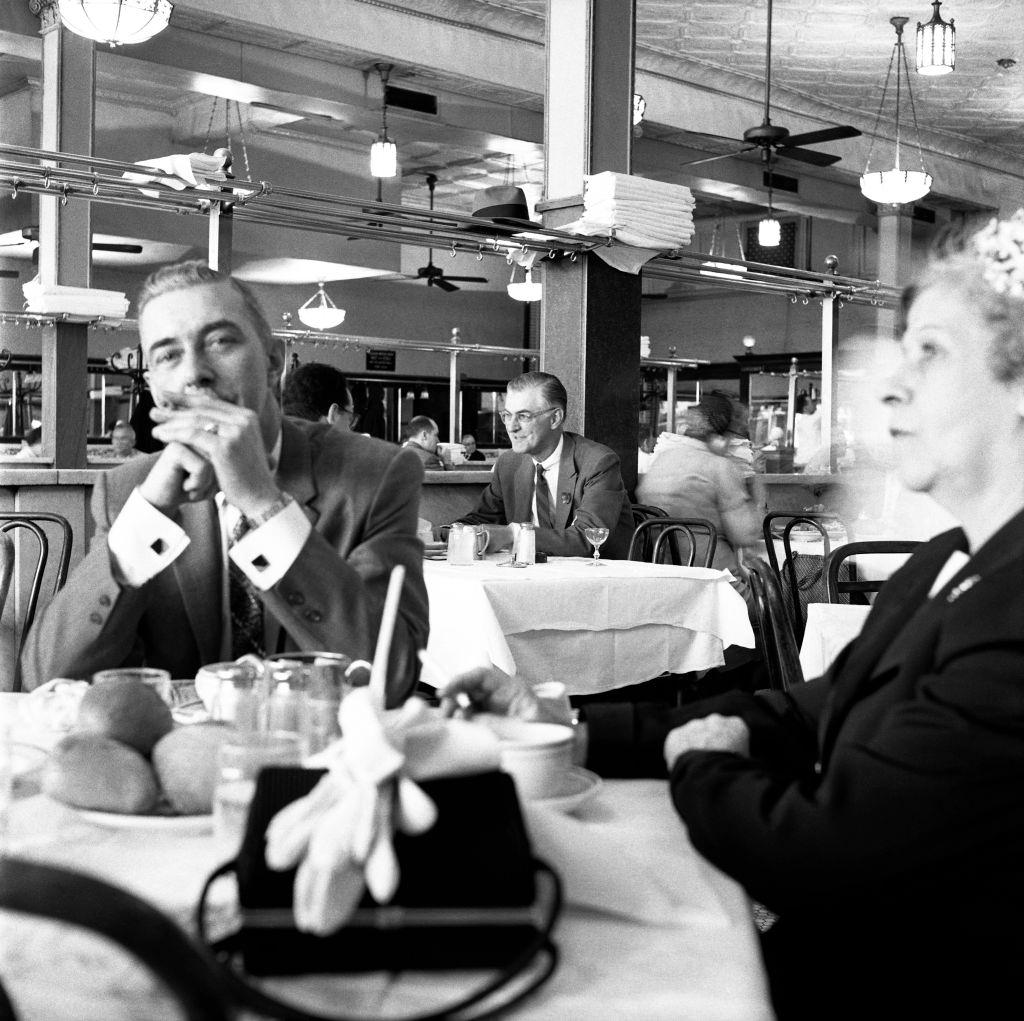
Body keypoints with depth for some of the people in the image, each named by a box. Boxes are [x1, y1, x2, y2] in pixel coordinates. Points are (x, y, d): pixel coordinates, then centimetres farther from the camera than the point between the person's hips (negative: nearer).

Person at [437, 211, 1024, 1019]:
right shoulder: (947, 567, 5)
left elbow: (818, 860, -26)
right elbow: (802, 718, 7)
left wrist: (696, 764, -5)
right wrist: (569, 728, -2)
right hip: (837, 950, 7)